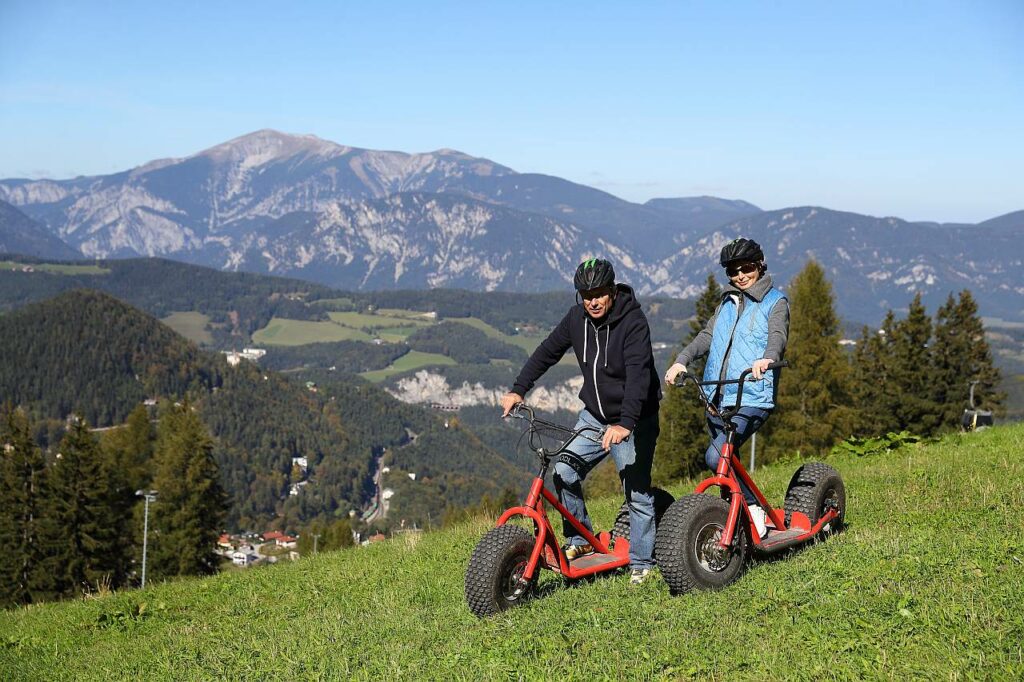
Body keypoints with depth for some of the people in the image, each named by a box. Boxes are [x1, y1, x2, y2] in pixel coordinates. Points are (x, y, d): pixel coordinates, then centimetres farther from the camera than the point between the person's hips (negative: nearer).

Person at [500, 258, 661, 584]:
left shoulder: (633, 322, -24)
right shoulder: (577, 317, -5)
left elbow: (638, 375, -35)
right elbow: (548, 352, 6)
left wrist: (625, 424, -47)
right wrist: (518, 390, -3)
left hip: (633, 421, -5)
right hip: (593, 415, 6)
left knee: (637, 491, -3)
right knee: (565, 472, -6)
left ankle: (641, 563, 13)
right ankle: (580, 540, 12)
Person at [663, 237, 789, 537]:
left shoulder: (775, 301, 3)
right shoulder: (727, 303, 21)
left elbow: (778, 335, -16)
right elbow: (707, 336, 11)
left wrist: (767, 358, -39)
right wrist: (681, 360, -8)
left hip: (753, 398, -7)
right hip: (717, 397, 7)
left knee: (716, 456, -22)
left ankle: (754, 509, -6)